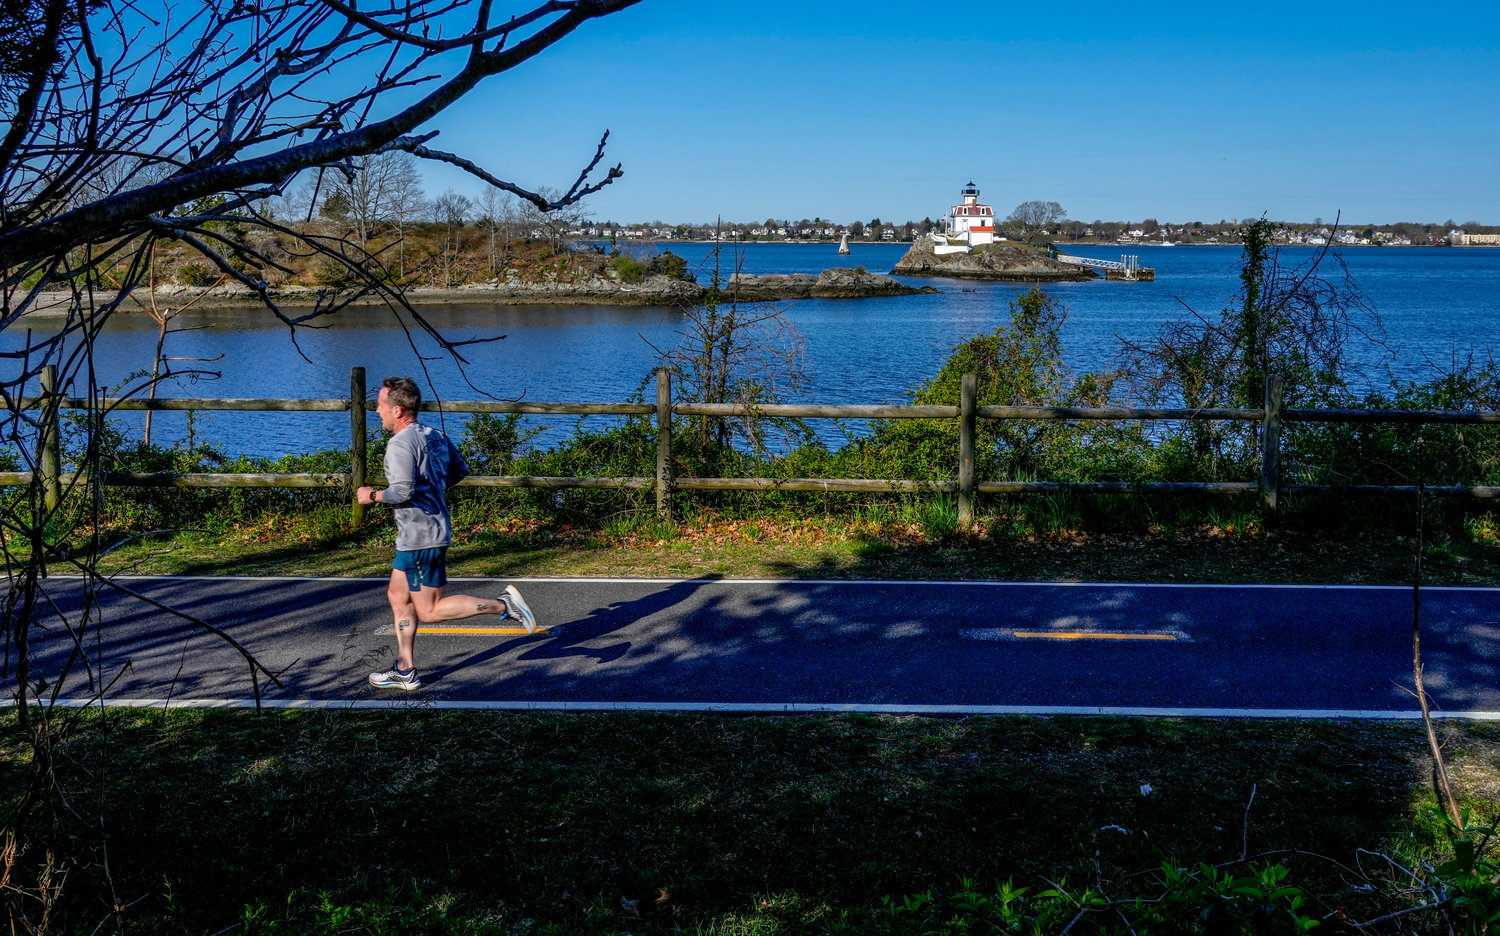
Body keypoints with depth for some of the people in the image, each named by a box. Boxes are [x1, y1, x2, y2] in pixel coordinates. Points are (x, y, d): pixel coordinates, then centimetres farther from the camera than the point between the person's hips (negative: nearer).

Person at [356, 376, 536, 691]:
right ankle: (405, 671, 22)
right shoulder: (434, 435, 9)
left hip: (421, 537, -10)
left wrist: (373, 495, -11)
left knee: (428, 611, -2)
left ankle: (502, 605, -8)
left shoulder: (400, 445, -19)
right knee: (398, 594, 17)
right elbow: (461, 470, 19)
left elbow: (402, 492, -29)